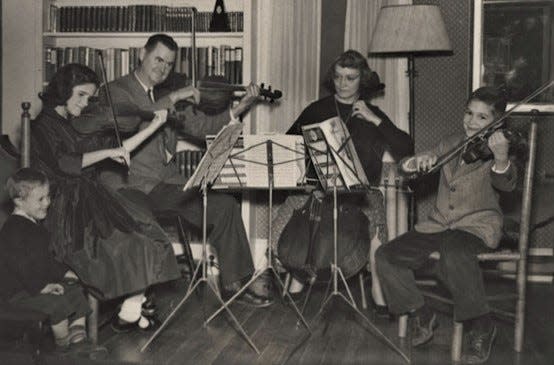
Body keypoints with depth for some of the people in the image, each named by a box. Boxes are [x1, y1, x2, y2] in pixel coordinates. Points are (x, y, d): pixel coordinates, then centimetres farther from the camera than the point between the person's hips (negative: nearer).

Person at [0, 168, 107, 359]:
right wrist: (41, 287, -25)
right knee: (58, 303, -26)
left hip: (41, 281, 10)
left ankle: (78, 341, 4)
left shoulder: (34, 224, 13)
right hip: (19, 291, -10)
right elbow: (20, 266, -25)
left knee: (77, 291, 2)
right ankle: (63, 348, -5)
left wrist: (63, 272, 12)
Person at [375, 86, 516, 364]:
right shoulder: (449, 145, 14)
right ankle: (422, 315, 10)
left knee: (454, 253, -40)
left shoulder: (494, 150, -3)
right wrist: (419, 160, -12)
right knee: (385, 256, -10)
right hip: (439, 225, 6)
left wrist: (501, 159, -46)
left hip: (478, 226, -6)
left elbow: (506, 184, -24)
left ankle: (481, 326, -18)